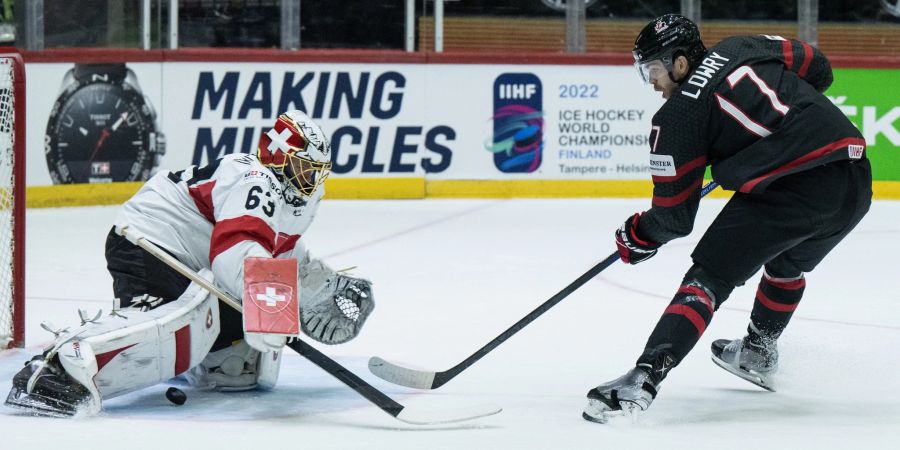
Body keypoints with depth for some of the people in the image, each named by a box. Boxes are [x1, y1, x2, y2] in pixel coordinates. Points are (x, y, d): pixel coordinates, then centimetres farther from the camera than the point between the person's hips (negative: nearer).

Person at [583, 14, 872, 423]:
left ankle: (644, 378, -15)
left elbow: (675, 214, 5)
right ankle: (757, 354, 49)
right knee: (788, 262, 34)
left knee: (709, 276, -2)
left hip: (789, 190, -7)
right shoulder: (742, 48, 17)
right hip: (856, 181, 7)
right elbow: (818, 68, 26)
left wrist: (639, 236, 24)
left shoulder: (677, 116, 1)